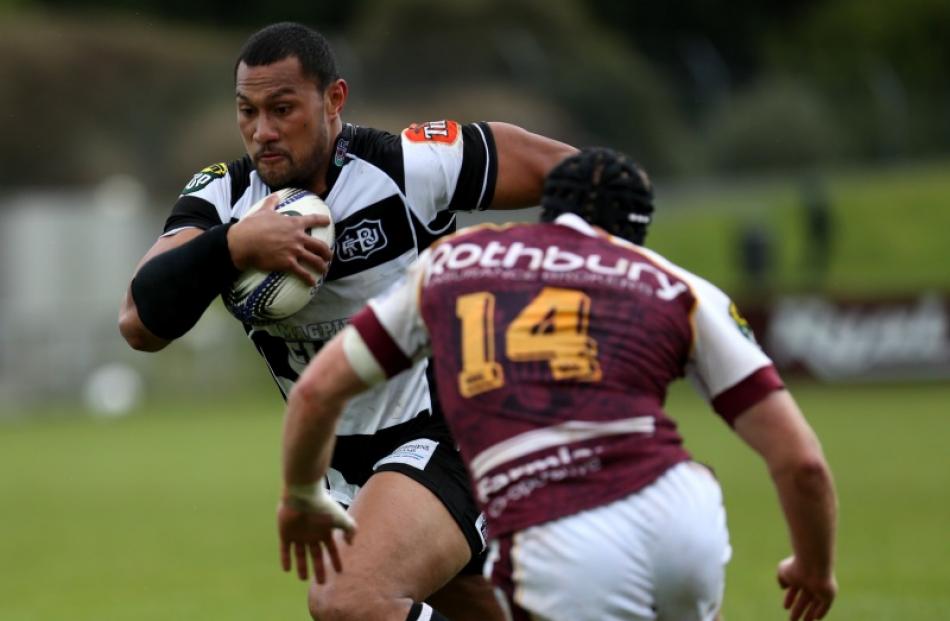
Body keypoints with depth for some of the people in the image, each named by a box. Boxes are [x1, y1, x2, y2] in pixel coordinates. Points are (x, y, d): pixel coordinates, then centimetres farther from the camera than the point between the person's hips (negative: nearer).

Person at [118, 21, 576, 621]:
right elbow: (141, 323, -21)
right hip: (342, 465, 6)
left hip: (451, 436, -6)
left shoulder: (412, 167, -19)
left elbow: (568, 172, -10)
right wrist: (232, 247, -36)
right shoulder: (222, 199, -8)